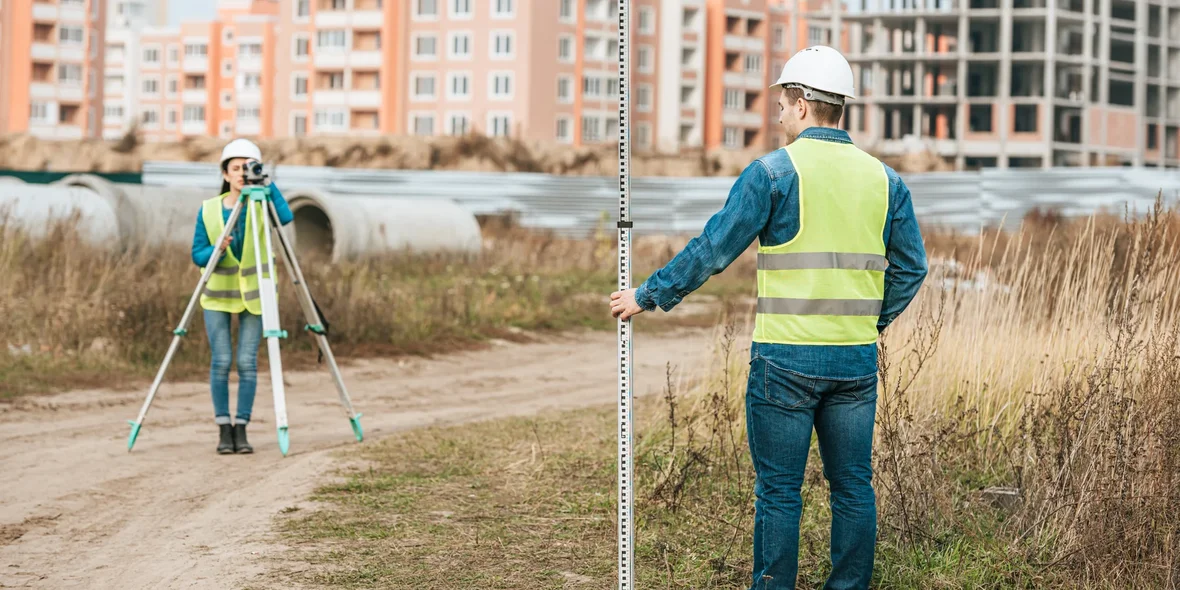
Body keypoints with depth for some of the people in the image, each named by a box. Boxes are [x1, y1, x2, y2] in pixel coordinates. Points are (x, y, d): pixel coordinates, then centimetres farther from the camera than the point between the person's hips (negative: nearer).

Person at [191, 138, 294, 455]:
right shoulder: (209, 209, -2)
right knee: (221, 361, -6)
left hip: (253, 294, 0)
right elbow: (198, 255, -2)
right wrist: (217, 251, -22)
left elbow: (286, 217, -27)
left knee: (247, 362, -6)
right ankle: (224, 429, 3)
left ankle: (241, 428, 2)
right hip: (218, 294, 0)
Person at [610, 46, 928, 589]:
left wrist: (648, 295, 4)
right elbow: (911, 267, 9)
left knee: (778, 489, 2)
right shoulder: (884, 179, 7)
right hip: (857, 361, 4)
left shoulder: (773, 172, -8)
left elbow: (712, 251, -7)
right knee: (853, 485, 10)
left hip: (786, 357, -4)